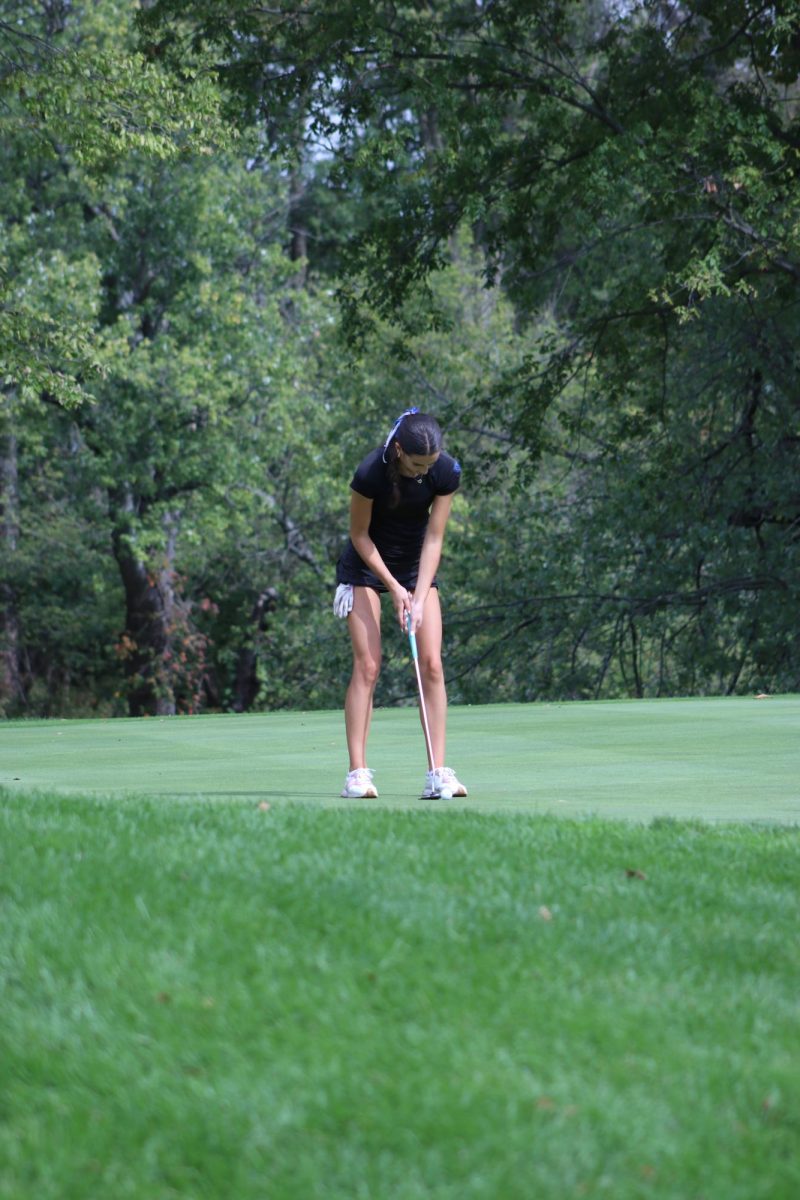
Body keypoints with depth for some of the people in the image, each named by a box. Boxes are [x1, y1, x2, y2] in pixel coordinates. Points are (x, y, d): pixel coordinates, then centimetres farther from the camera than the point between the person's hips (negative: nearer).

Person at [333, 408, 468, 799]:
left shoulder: (446, 473, -19)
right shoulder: (370, 473, -28)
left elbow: (433, 539, -12)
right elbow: (359, 535, -15)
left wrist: (420, 597, -20)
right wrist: (393, 588, -18)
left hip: (417, 565, 3)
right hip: (366, 564, -3)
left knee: (432, 665, -8)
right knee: (367, 665, -12)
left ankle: (438, 773, -9)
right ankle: (357, 773, -12)